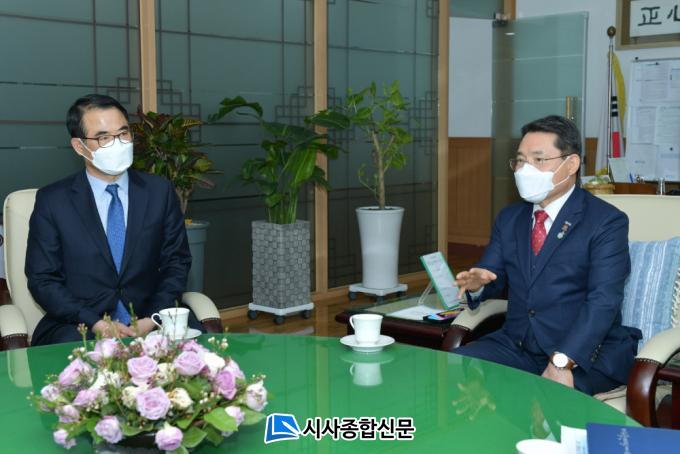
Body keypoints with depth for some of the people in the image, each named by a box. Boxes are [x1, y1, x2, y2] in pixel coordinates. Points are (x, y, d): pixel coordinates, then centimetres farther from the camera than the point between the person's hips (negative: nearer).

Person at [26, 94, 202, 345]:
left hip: (149, 320, 2)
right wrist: (95, 323, -14)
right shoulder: (52, 200, 1)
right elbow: (42, 279, 1)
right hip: (81, 326, -1)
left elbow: (176, 262, 7)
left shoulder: (160, 190, 6)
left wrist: (153, 319, -10)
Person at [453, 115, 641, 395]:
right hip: (515, 346, 6)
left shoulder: (606, 222, -7)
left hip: (586, 353, -5)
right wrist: (476, 283, -11)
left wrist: (562, 362, -30)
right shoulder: (509, 218, 13)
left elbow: (602, 301, -18)